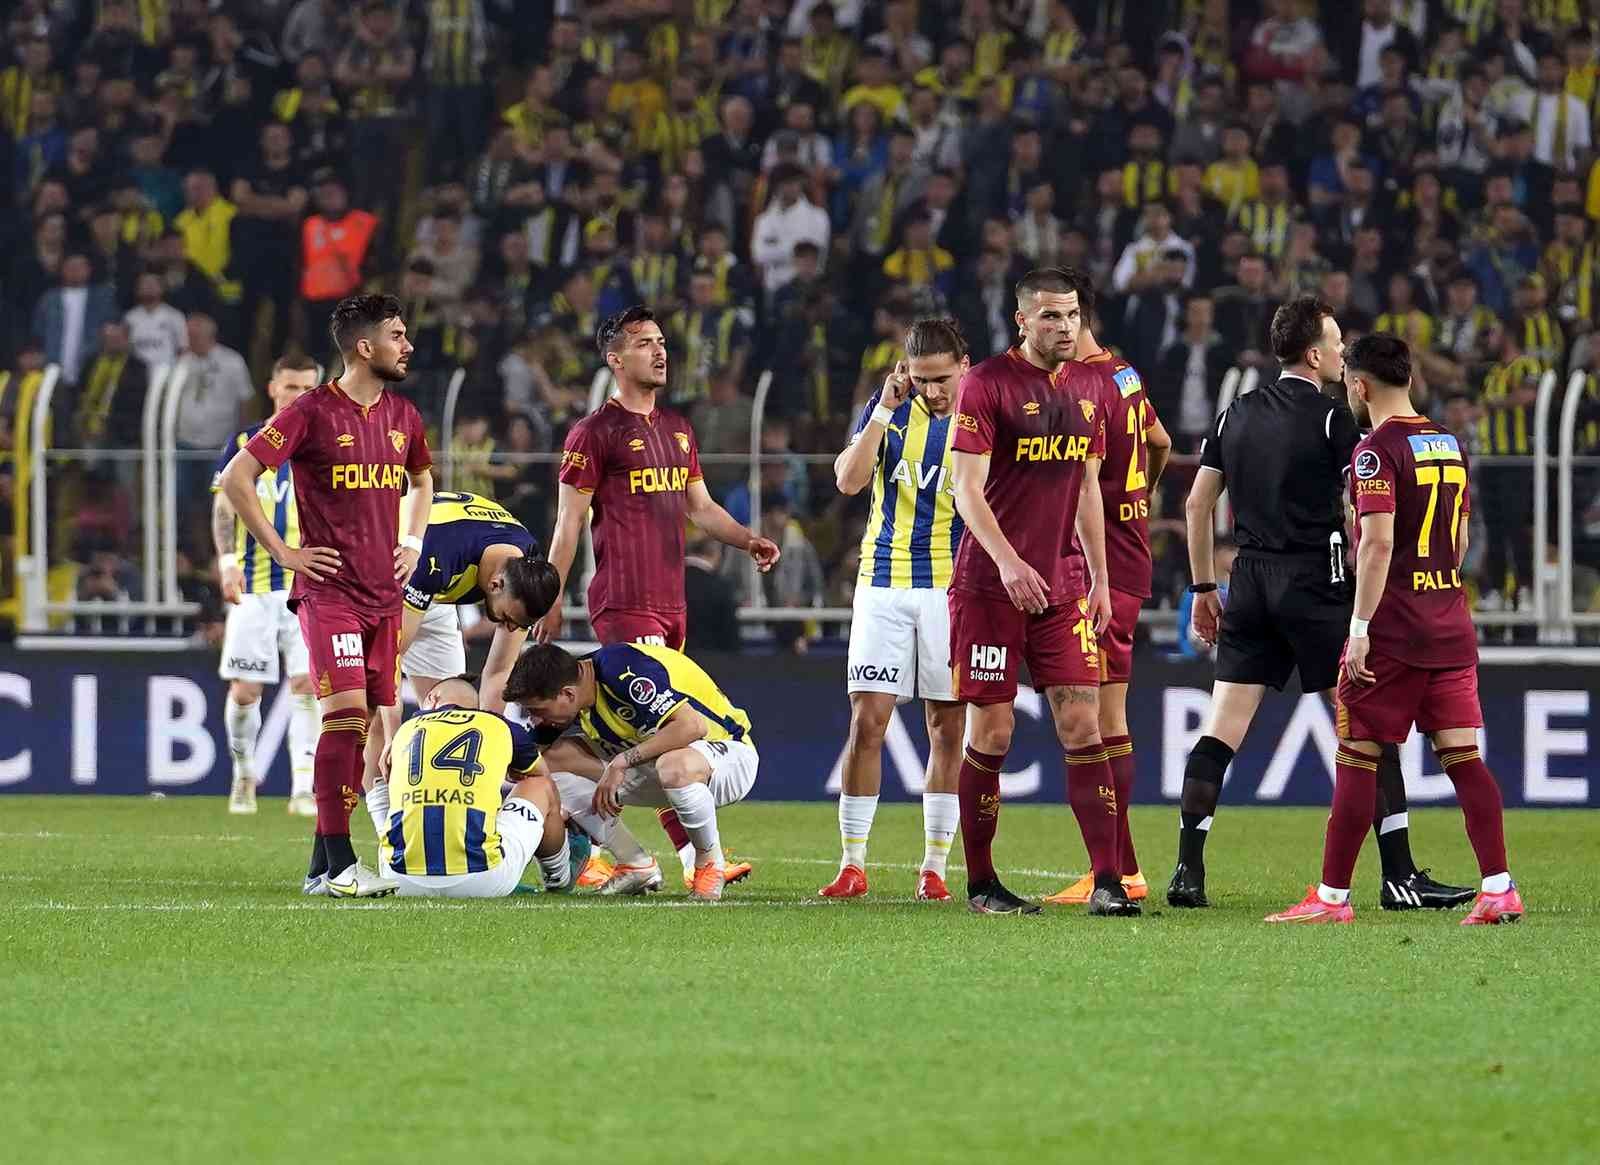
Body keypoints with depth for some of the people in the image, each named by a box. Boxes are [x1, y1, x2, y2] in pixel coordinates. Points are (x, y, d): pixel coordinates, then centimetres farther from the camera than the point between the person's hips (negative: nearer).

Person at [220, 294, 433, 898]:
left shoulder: (402, 415, 12)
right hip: (329, 591, -7)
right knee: (347, 712, -17)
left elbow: (421, 480, 32)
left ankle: (322, 867, 11)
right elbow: (236, 478, -9)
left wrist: (412, 542, 17)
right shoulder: (312, 413, -9)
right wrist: (282, 551, -9)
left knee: (370, 723, 5)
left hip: (385, 594, 7)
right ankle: (338, 863, -15)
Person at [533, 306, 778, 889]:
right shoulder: (594, 434, -5)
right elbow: (569, 522, -4)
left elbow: (700, 507, 23)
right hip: (624, 602, -8)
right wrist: (551, 600, -5)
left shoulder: (677, 428, 18)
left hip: (670, 601, 8)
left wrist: (747, 540, 5)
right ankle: (697, 856, -18)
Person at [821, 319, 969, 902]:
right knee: (866, 723, -5)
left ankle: (934, 868, 8)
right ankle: (853, 864, 0)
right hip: (884, 585, 1)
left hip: (953, 588, -1)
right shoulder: (888, 413, 4)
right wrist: (884, 410, -15)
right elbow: (848, 480, -8)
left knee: (947, 729, 1)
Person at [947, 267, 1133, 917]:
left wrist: (1100, 579, 17)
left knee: (1082, 727, -2)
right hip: (990, 586, -5)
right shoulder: (987, 384, -8)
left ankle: (1108, 882, -4)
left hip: (1060, 586, 5)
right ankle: (980, 884, 8)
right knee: (991, 733, -1)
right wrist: (1007, 561, -23)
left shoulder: (1086, 388, 12)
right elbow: (967, 489, -12)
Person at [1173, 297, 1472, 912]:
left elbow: (1197, 503, 14)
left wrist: (1203, 589, 21)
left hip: (1250, 583, 6)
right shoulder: (1331, 418, -7)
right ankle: (1399, 877, -2)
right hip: (1315, 584, -6)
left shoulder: (1236, 415, 11)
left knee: (1221, 730, 4)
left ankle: (1188, 873, -2)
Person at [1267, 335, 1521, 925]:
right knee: (1462, 755, 4)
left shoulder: (1378, 450, -11)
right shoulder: (1450, 445, 13)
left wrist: (1360, 627, -18)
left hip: (1392, 631, -7)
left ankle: (1332, 896, 3)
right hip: (1451, 626, 7)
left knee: (1356, 756, 0)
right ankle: (1499, 890, -4)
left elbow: (1378, 543, -19)